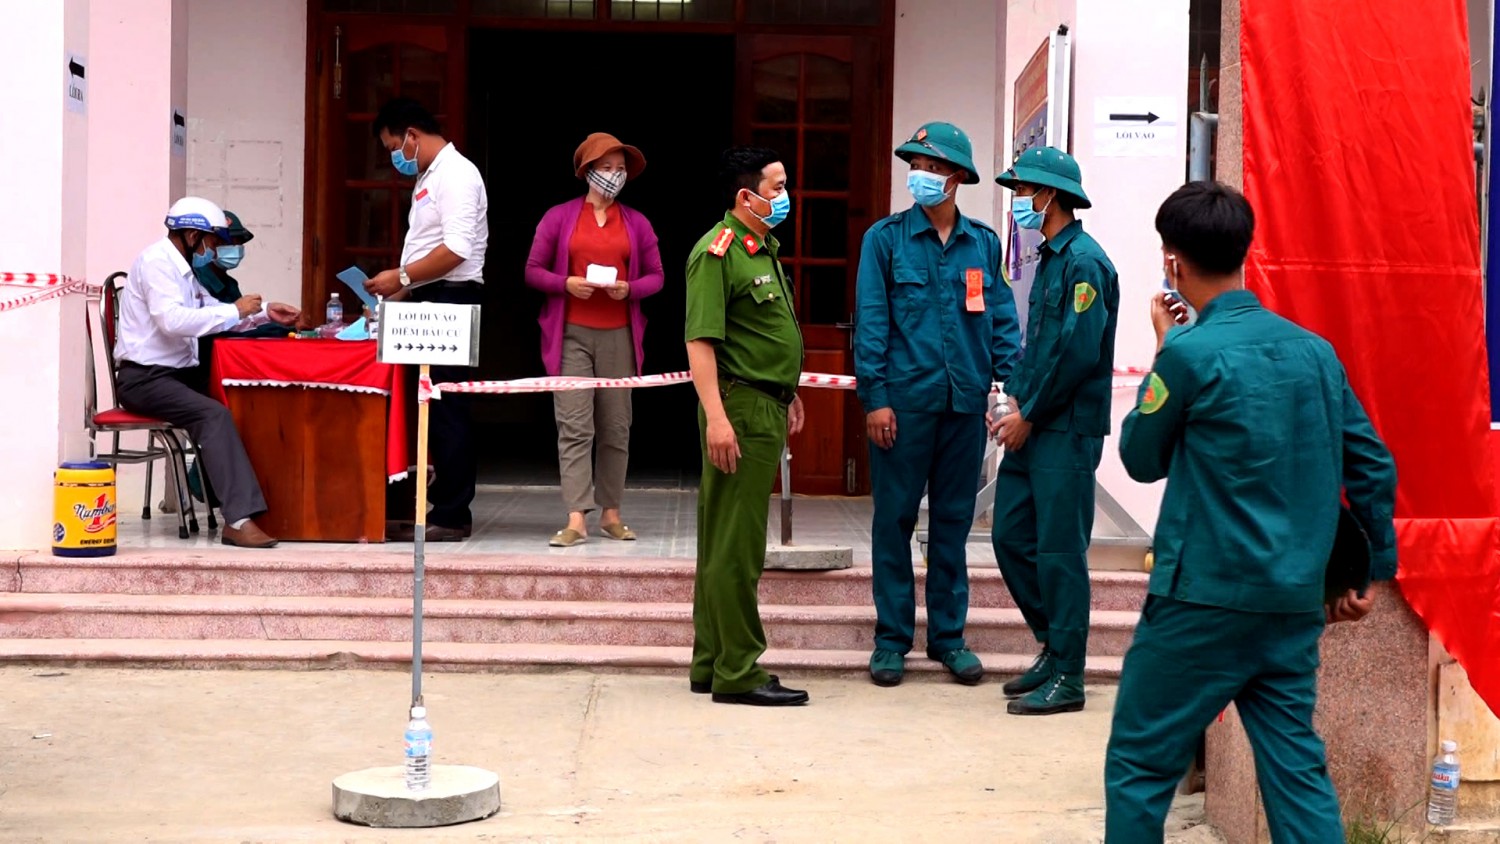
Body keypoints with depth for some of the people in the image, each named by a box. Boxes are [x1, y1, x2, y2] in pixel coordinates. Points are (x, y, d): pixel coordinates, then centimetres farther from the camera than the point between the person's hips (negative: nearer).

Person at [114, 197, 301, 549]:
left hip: (178, 373, 9)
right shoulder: (156, 261, -12)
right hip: (144, 378, -9)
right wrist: (235, 311, -21)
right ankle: (239, 520, -35)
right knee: (215, 415, -30)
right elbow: (172, 320, -27)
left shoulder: (182, 267, 18)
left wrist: (264, 312, 12)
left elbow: (215, 315, 26)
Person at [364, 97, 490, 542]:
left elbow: (457, 249, -21)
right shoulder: (429, 176, 21)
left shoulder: (455, 175, -10)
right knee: (427, 408, 9)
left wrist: (401, 277, -16)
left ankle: (451, 515, -5)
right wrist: (403, 290, 15)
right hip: (429, 303, 10)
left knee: (447, 410, -8)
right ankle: (434, 506, 12)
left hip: (451, 300, -10)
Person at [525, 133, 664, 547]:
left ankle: (611, 513, 16)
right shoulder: (559, 217, 5)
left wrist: (629, 289, -9)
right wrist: (566, 284, -14)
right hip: (571, 334, -2)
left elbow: (656, 277, 11)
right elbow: (533, 270, 5)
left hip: (618, 336, 2)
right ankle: (577, 520, -12)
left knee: (616, 427, 6)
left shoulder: (637, 224, 10)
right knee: (574, 427, -8)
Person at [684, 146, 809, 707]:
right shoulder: (717, 251, -13)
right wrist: (716, 417, -26)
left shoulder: (765, 250, 18)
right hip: (739, 408, -10)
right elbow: (700, 339, -20)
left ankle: (711, 665, 20)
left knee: (726, 543, 13)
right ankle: (738, 673, -1)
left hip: (767, 408, 10)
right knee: (735, 545, -6)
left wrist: (788, 394, 26)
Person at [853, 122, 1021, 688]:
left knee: (954, 520, 10)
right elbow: (870, 321, -3)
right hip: (904, 401, -3)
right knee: (894, 519, 3)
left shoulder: (983, 244, 9)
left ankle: (948, 635, 20)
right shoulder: (886, 239, 1)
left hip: (965, 402, 3)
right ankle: (892, 637, 12)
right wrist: (875, 396, -9)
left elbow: (1003, 321, 10)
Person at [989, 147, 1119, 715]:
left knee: (1059, 551, -4)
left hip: (1067, 432, -9)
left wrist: (1029, 416, -14)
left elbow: (1078, 351, -20)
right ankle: (1053, 646, 25)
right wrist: (1014, 401, 9)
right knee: (1010, 536, 12)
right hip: (1032, 427, 10)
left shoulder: (1083, 261, -13)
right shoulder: (1048, 258, 16)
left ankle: (1066, 678, 4)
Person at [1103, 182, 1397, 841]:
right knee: (1298, 772, 10)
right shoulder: (1314, 349, 6)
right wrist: (1368, 572, 19)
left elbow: (1142, 459, 1)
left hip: (1205, 601, -6)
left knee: (1137, 766, 6)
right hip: (1297, 607, 6)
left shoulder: (1192, 352, -13)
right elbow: (1373, 466, 10)